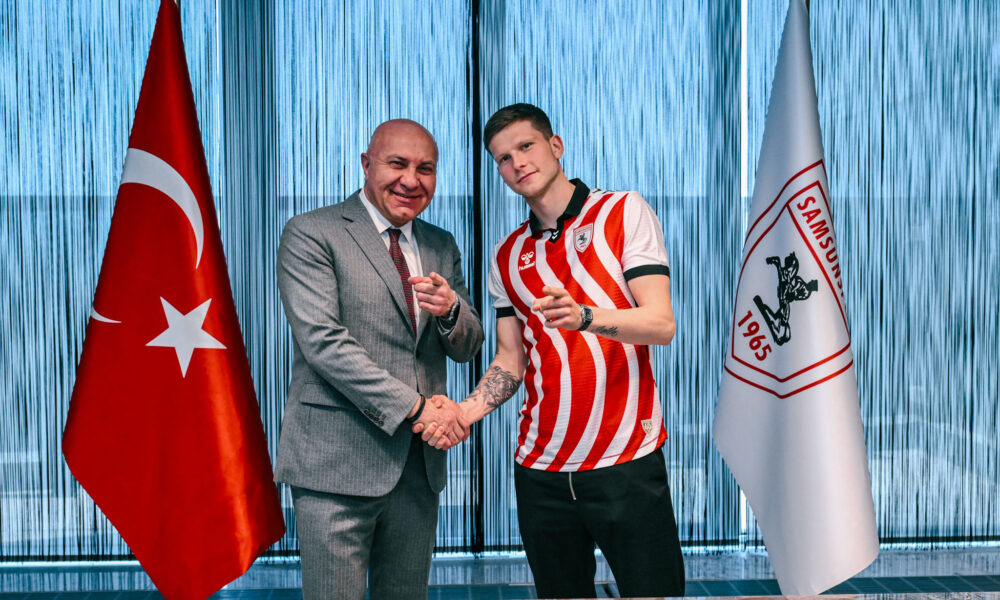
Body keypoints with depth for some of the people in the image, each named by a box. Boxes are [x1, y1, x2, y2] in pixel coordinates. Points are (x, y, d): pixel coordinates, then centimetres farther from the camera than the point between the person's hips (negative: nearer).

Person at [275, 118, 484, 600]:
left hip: (418, 465, 6)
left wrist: (449, 310, -10)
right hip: (337, 464, -5)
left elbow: (467, 348, 14)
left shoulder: (442, 247, 15)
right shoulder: (310, 234, -4)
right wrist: (415, 406, -18)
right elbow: (322, 341, -14)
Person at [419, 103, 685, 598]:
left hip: (628, 462, -3)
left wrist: (583, 316, -28)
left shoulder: (623, 212, 0)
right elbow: (511, 360, 12)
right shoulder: (507, 256, 13)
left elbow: (661, 324, -10)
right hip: (541, 469, 4)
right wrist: (465, 411, -7)